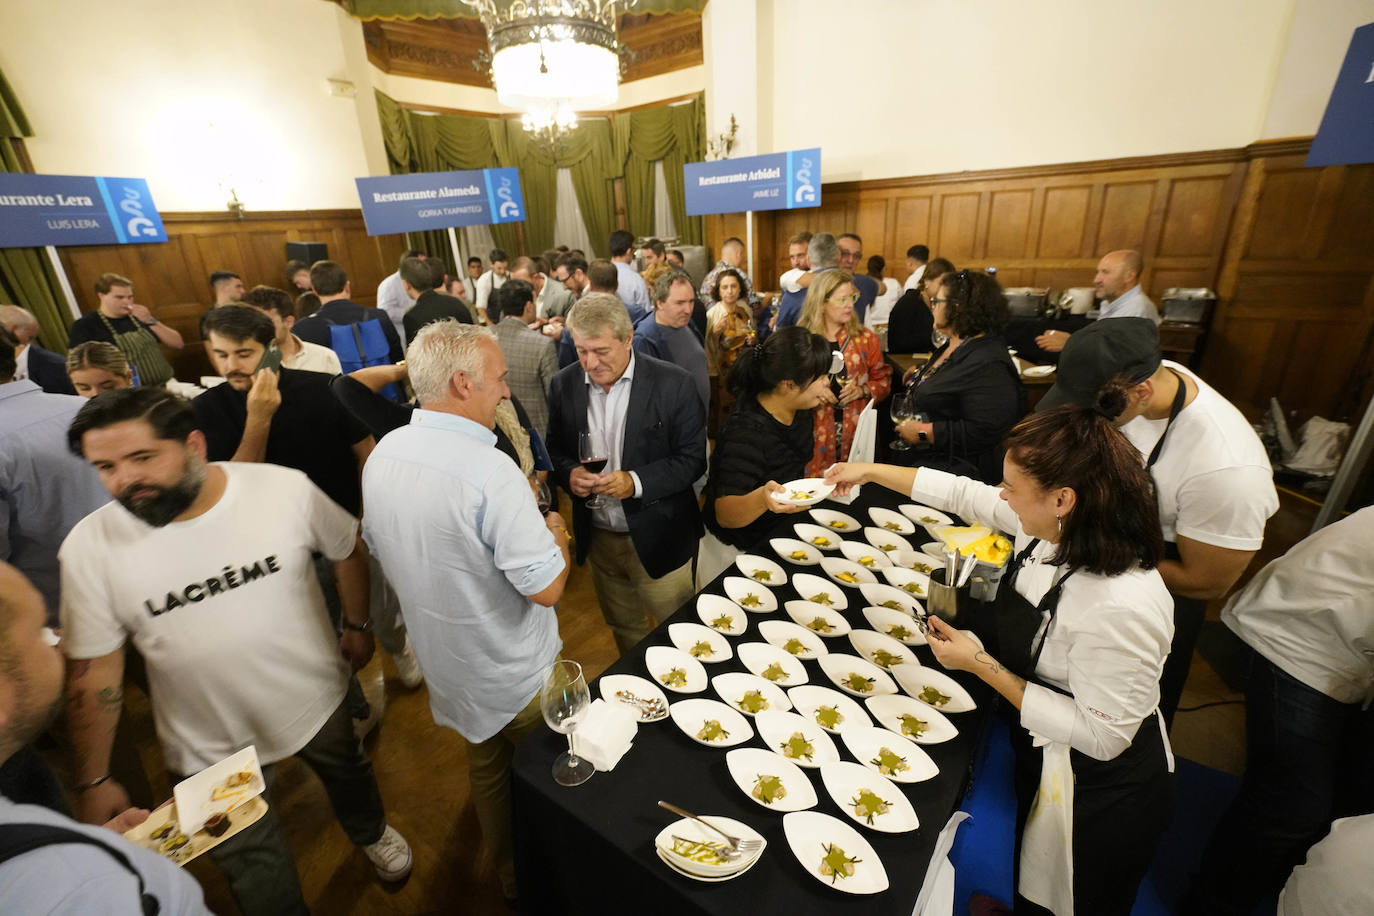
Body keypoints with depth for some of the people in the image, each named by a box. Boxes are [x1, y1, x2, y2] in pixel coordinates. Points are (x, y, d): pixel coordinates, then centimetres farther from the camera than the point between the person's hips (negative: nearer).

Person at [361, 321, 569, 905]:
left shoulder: (382, 456, -7)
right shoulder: (489, 471, -33)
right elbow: (546, 588, -31)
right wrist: (556, 535, -11)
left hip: (445, 660, 7)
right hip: (516, 672, -7)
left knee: (484, 764, 29)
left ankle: (505, 867, 54)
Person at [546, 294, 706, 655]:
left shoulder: (673, 383, -14)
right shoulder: (564, 385, -2)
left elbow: (693, 458, -11)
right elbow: (556, 450, 7)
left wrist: (636, 482, -25)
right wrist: (569, 473, -15)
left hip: (657, 538, -3)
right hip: (597, 538, 4)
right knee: (623, 629, 24)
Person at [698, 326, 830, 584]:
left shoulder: (798, 412, -7)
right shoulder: (745, 432, -34)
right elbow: (725, 515, -36)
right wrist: (761, 499, -52)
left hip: (778, 540, 8)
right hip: (734, 553, -7)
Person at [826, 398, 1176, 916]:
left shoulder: (1121, 607, -39)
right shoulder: (1055, 527, -16)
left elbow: (1102, 736, -29)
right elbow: (965, 495, -2)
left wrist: (982, 665, -27)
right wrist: (870, 471, 3)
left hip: (1100, 795, -7)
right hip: (1041, 757, 7)